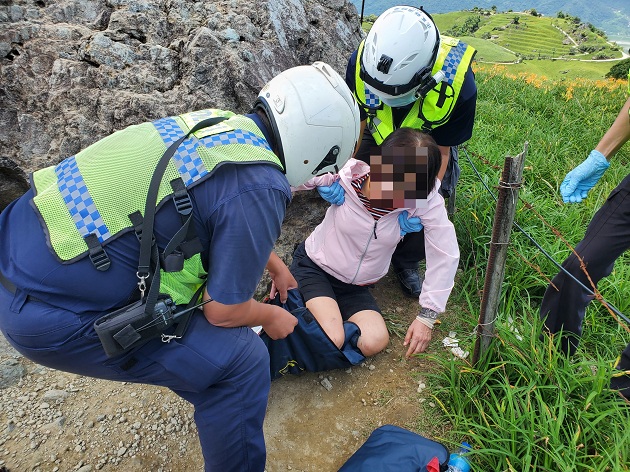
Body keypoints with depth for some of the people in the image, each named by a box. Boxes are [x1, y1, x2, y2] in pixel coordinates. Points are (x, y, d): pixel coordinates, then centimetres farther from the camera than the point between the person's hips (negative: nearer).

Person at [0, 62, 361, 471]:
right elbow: (224, 310, -12)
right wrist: (271, 317, 10)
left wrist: (275, 267, 33)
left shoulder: (219, 122, 4)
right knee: (242, 359, -6)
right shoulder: (260, 189, -22)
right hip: (51, 310, -9)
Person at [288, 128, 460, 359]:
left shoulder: (426, 200, -23)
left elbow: (445, 255, -15)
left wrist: (427, 317, -12)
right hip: (313, 267, -3)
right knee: (330, 341, -21)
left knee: (374, 343, -16)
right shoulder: (345, 174, -26)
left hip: (356, 287, 3)